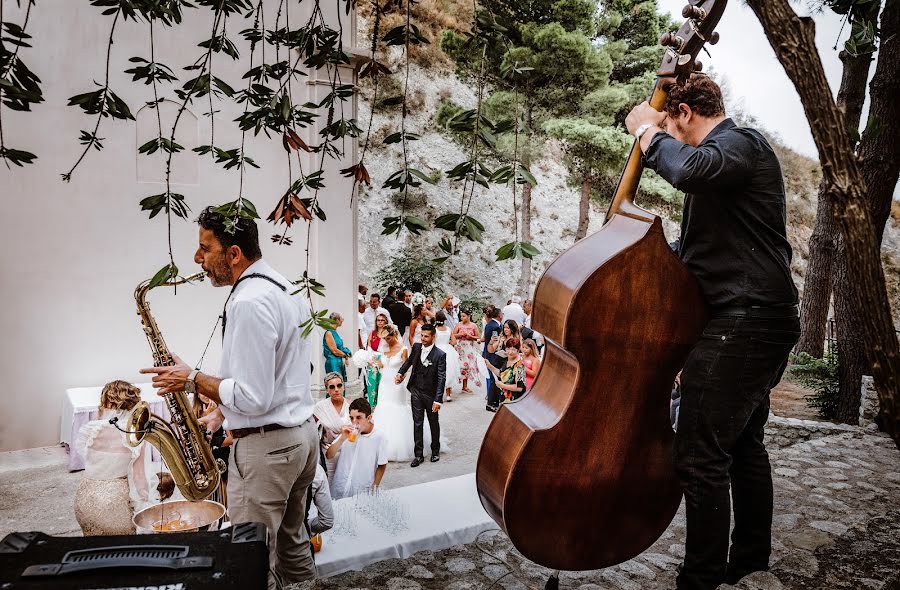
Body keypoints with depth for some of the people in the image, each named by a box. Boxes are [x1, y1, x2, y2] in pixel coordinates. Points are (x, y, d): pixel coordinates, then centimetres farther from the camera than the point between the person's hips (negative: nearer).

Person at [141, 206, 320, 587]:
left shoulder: (248, 302, -22)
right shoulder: (285, 287, 9)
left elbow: (253, 399, -23)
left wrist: (192, 380, -11)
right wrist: (224, 413, 15)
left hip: (267, 445, -10)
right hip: (301, 433, 10)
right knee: (291, 544, 21)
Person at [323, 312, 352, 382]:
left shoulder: (335, 332, 14)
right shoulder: (329, 333, -13)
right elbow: (335, 351, -16)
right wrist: (346, 355, -2)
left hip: (340, 362, 9)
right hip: (333, 363, -9)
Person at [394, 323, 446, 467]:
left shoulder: (440, 354, -17)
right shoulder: (416, 347, -3)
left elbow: (441, 378, -19)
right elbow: (409, 361, 20)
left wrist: (438, 400, -23)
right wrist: (400, 373, 7)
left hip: (430, 394, -3)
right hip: (416, 391, 4)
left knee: (433, 423, 15)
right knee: (417, 423, 7)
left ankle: (435, 450, 34)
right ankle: (419, 455, 15)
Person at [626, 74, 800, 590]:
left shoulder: (739, 142, -9)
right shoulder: (736, 149, 22)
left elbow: (692, 170, -35)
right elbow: (703, 248, 25)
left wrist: (648, 132, -16)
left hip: (743, 321, -11)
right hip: (761, 320, 11)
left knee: (700, 458, -10)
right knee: (743, 445, 20)